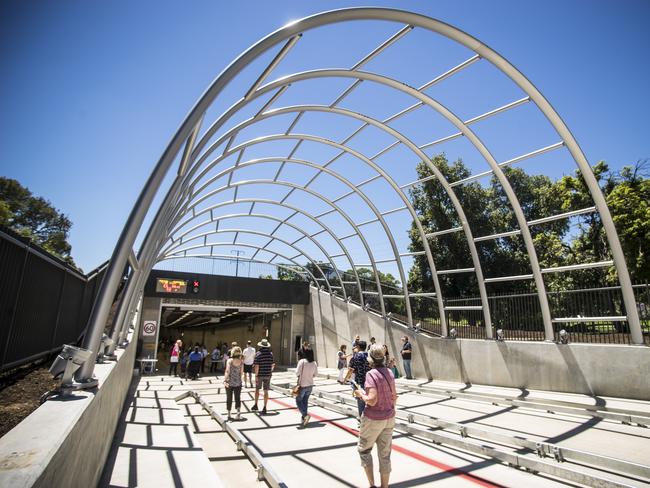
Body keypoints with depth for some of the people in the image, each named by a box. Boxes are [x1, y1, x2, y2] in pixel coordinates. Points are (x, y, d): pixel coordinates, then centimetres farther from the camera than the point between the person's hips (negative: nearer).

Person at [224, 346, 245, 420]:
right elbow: (241, 373, -1)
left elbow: (227, 371, -19)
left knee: (229, 398, 12)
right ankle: (238, 412, -8)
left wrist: (224, 380, -23)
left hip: (229, 382, -1)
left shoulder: (229, 361, -9)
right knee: (237, 398, 10)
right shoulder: (241, 362, -4)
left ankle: (229, 415, 18)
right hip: (238, 382, 1)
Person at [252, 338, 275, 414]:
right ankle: (264, 408, 7)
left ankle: (256, 405, 24)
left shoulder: (258, 354, -11)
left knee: (257, 389, 18)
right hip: (268, 375, 2)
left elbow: (256, 366, -16)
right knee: (266, 391, 6)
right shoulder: (271, 354, 1)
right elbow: (273, 365, 6)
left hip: (260, 375, -2)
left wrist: (256, 376, -11)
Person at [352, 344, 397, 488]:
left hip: (373, 419, -6)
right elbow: (394, 396, 9)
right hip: (389, 418, 6)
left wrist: (361, 394, -9)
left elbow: (372, 400, -28)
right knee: (385, 454, 16)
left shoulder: (371, 374, -21)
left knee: (363, 449, 17)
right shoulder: (389, 372, -1)